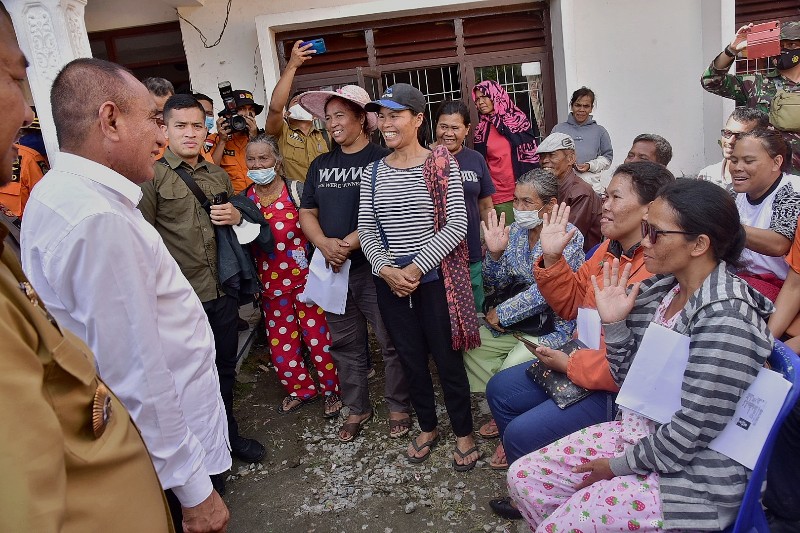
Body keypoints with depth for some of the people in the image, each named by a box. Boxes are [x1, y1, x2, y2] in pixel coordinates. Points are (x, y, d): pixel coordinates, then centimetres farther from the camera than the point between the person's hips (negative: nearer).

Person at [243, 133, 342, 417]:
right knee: (280, 343, 12)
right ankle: (302, 389, 35)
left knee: (318, 336, 2)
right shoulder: (245, 198, 4)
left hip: (304, 276, -4)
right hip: (271, 282, 4)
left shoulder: (295, 190, -7)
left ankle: (332, 390, 25)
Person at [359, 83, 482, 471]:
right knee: (411, 358, 15)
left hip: (434, 278, -4)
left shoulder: (441, 164, -6)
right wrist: (386, 269, -11)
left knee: (447, 358, 6)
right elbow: (366, 230, 5)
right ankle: (427, 427, 36)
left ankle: (463, 433, 28)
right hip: (390, 282, 4)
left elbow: (456, 225, -12)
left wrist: (416, 267, -16)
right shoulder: (373, 172, 6)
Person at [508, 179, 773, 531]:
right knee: (523, 476, 5)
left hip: (692, 476, -8)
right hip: (638, 434, 8)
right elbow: (629, 378, 5)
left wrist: (618, 466, -10)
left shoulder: (724, 320, -26)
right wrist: (613, 322, -10)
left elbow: (688, 436, -23)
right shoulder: (662, 288, -1)